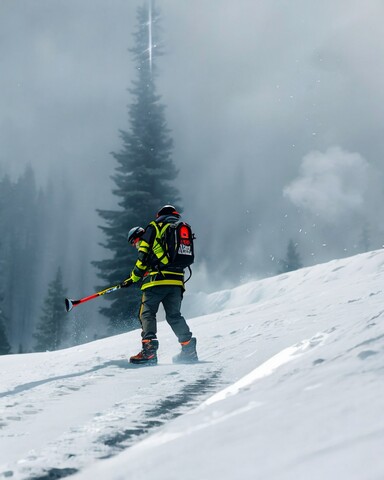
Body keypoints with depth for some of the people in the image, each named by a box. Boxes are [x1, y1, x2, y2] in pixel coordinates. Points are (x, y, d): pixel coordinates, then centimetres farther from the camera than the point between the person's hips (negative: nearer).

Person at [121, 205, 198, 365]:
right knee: (174, 315, 16)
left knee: (147, 313, -3)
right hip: (177, 281, 6)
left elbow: (143, 257, 0)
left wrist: (133, 278, 6)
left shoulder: (154, 227, 6)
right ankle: (189, 348, 8)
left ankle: (149, 350, -18)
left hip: (157, 278, -5)